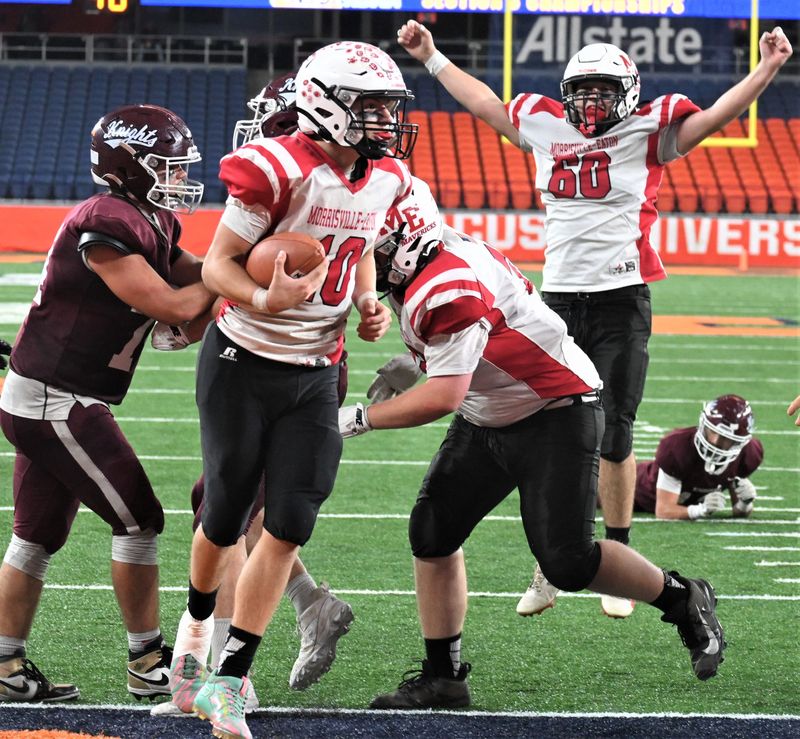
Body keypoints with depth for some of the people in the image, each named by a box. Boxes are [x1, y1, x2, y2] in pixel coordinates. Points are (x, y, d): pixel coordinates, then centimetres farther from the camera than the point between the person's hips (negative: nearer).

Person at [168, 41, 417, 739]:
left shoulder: (386, 177, 0)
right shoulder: (282, 170, -21)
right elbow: (217, 265, -17)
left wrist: (370, 305, 0)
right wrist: (267, 300, -35)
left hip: (315, 373, 5)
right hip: (244, 363, -5)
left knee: (289, 525, -4)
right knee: (226, 516, 6)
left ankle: (227, 682, 3)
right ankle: (198, 620, 40)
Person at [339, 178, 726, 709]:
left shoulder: (448, 289, -29)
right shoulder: (420, 275, 1)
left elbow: (444, 396, -31)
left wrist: (360, 419, -23)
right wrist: (414, 364, 6)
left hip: (557, 417, -10)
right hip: (487, 422, 10)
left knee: (567, 562, -12)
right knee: (431, 533, 0)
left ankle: (684, 601, 11)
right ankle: (443, 678, 6)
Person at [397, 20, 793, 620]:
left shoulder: (648, 132, -2)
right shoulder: (544, 126, 10)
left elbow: (716, 116, -10)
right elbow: (486, 104, 24)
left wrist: (768, 67, -22)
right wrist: (432, 58, 30)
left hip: (621, 303, -4)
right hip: (559, 300, 4)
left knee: (615, 436, 2)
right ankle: (551, 566, 14)